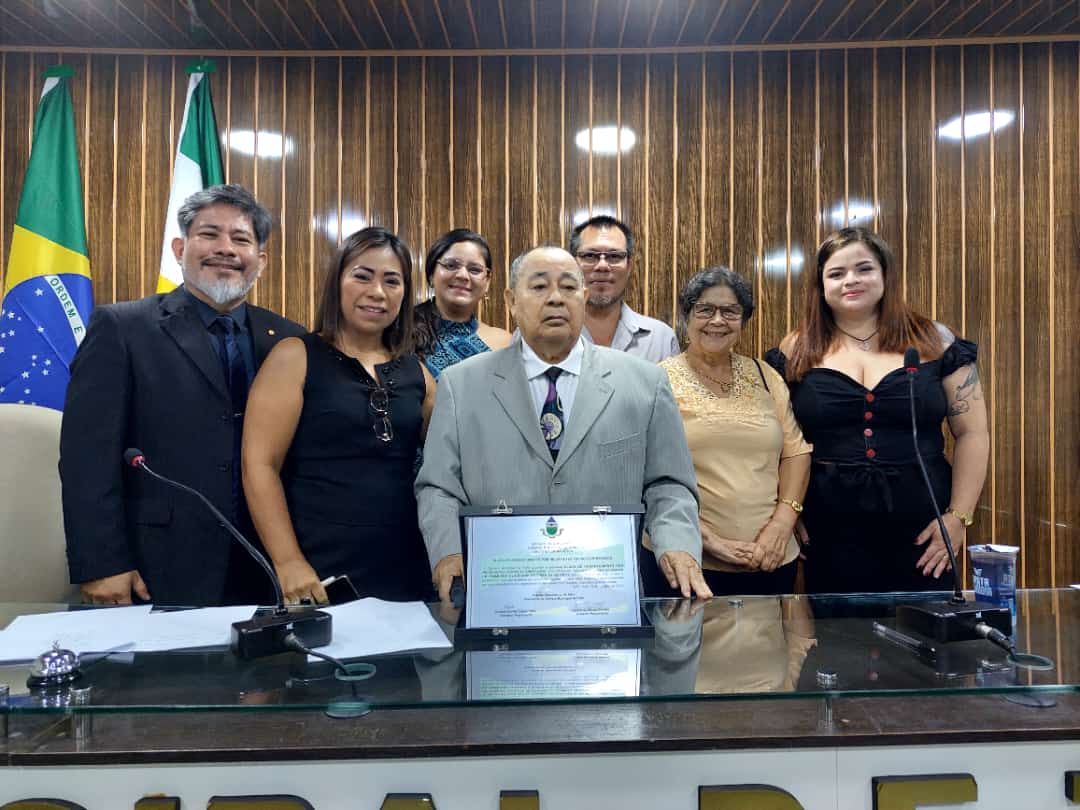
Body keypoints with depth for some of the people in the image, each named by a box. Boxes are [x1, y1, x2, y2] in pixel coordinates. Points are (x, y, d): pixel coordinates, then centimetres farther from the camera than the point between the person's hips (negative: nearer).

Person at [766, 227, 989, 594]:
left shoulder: (935, 341, 3)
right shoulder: (796, 352, 2)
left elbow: (972, 434, 4)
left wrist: (958, 516, -4)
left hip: (921, 532, 1)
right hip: (830, 536, 0)